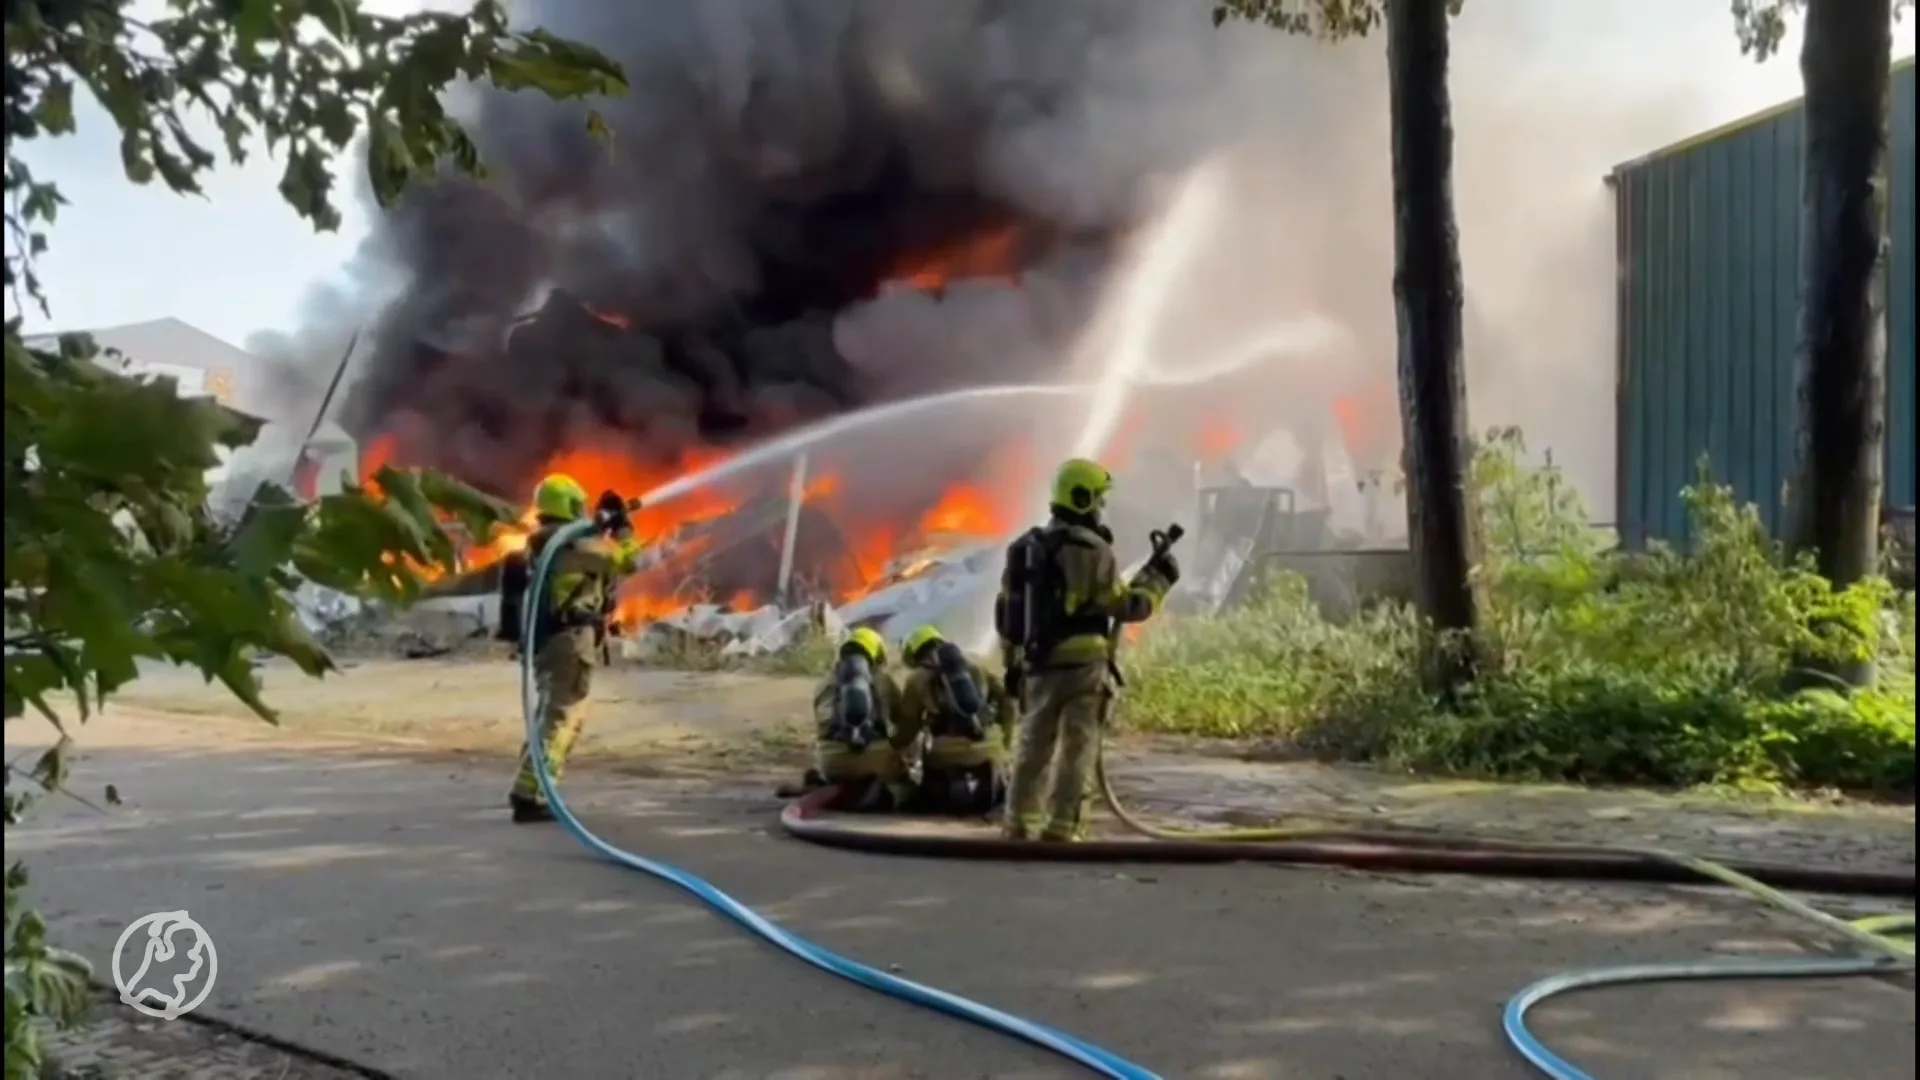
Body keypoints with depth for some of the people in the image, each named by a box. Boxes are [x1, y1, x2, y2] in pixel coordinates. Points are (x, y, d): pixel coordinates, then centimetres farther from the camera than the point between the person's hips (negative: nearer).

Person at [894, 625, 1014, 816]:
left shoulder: (917, 679, 6)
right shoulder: (975, 669, 17)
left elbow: (907, 727, 5)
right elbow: (1005, 700, 11)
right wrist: (1004, 740, 15)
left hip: (947, 756, -2)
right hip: (988, 752, 3)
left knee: (929, 802, 21)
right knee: (994, 797, 26)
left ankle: (953, 792, -5)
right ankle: (984, 790, -4)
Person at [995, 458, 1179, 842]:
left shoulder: (1024, 548, 12)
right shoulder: (1092, 550, -11)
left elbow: (1006, 611, 15)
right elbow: (1125, 606, -10)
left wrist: (1012, 662, 21)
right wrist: (1157, 580, 5)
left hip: (1038, 665, 7)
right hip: (1082, 666, -7)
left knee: (1033, 747, 15)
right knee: (1076, 751, 0)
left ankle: (1020, 824, 18)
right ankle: (1061, 829, -1)